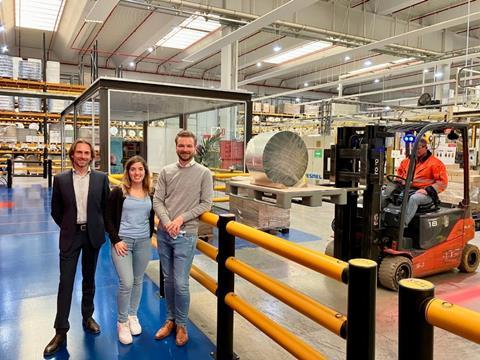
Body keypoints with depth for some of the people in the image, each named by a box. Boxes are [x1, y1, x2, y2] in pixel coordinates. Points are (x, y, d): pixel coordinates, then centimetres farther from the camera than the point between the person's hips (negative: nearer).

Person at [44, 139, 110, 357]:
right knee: (65, 282, 0)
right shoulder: (60, 179, -3)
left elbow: (106, 207, 4)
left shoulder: (101, 178, -3)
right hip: (70, 236, -1)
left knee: (89, 279, 15)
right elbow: (56, 210, 5)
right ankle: (61, 331, 10)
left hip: (92, 235, 1)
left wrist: (98, 227, 3)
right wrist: (68, 227, 6)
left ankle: (87, 316, 33)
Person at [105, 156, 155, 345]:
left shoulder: (150, 194, 4)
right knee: (126, 282, -9)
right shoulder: (118, 192, -7)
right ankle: (122, 322, 12)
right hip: (122, 241, -4)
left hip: (143, 242, 4)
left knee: (138, 281, 13)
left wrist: (149, 237, 6)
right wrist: (115, 240, -11)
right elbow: (108, 218, -5)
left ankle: (132, 316, 34)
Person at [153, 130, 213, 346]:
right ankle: (171, 319, 32)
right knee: (168, 280, 14)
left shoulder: (204, 173, -3)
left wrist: (182, 218, -14)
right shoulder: (166, 172, 5)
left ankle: (181, 324, 21)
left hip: (186, 236, -3)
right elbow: (157, 200, 1)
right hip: (163, 233, 3)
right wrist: (167, 222, -15)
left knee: (181, 283, -1)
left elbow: (206, 204, -5)